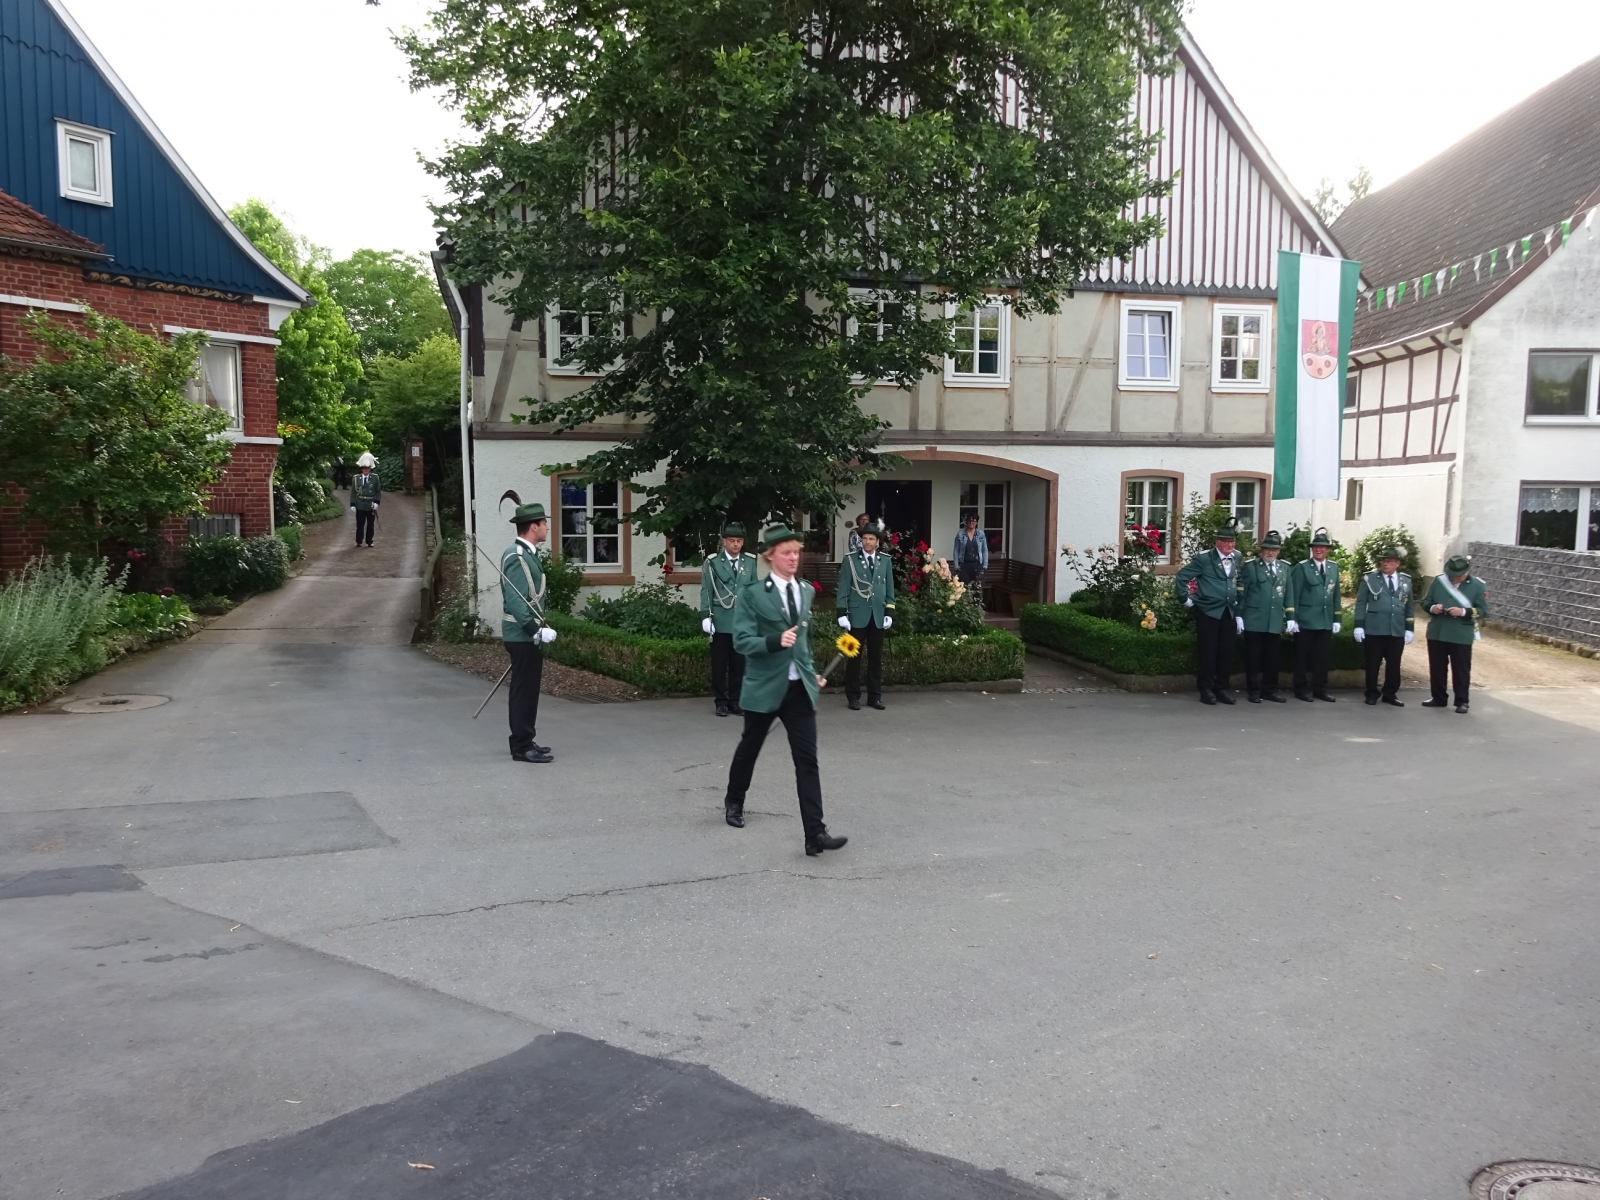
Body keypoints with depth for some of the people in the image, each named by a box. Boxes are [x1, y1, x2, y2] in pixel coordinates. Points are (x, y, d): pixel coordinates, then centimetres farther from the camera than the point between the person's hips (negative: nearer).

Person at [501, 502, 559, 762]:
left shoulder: (528, 554, 13)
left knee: (527, 690, 15)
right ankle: (523, 747, 2)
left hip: (528, 635, 10)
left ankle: (523, 742, 24)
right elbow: (515, 602, -24)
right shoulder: (516, 557, -18)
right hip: (523, 636, -10)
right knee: (525, 691, -4)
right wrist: (538, 631, -25)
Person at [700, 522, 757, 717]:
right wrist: (706, 616, -6)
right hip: (721, 621, -2)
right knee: (719, 664, 4)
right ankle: (721, 701, 12)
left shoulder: (750, 562, 7)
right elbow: (706, 591, 0)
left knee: (739, 664, 5)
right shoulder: (713, 563, -1)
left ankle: (735, 701, 14)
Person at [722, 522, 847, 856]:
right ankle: (734, 801, 44)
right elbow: (742, 641, -15)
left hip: (799, 687, 3)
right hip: (764, 687, -3)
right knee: (749, 749, 17)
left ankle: (815, 834, -7)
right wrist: (775, 641, -30)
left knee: (807, 760, -5)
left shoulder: (806, 591, 8)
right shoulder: (752, 594, -9)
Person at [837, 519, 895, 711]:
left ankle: (875, 696, 13)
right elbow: (844, 588, -2)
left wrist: (889, 612, 2)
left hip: (878, 616, 3)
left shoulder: (885, 561, 8)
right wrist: (842, 613, -9)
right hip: (857, 615, -3)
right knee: (855, 657, 2)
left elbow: (890, 589, 9)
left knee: (876, 657, 6)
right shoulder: (850, 560, 0)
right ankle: (853, 697, 8)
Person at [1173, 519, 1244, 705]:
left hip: (1229, 613, 4)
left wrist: (1239, 613, 13)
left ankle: (1222, 688, 17)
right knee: (1207, 652, -1)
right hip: (1208, 612, -4)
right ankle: (1206, 689, 8)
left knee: (1226, 652, 7)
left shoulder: (1238, 558, 8)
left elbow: (1238, 585, 17)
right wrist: (1187, 599, -5)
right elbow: (1180, 578, -6)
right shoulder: (1204, 558, -8)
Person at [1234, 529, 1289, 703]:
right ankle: (1253, 691, 9)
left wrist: (1290, 618, 10)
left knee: (1272, 658, 8)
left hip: (1275, 622, 4)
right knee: (1254, 658, 2)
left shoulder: (1284, 569, 12)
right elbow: (1240, 592, -4)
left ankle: (1269, 690, 17)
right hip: (1254, 621, -4)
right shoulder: (1249, 566, -1)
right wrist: (1238, 616, -8)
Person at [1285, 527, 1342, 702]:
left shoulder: (1334, 568, 12)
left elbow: (1336, 596, 14)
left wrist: (1337, 619, 9)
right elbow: (1293, 595, -7)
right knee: (1302, 657, 3)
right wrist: (1291, 618, -13)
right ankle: (1301, 689, 11)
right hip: (1305, 621, -4)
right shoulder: (1301, 568, -4)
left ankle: (1320, 689, 18)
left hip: (1326, 621, 5)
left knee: (1323, 657, 8)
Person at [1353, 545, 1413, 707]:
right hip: (1374, 630, -2)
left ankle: (1390, 694, 18)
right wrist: (1359, 625, -6)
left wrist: (1410, 629, 6)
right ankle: (1372, 693, 16)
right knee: (1372, 663, 4)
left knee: (1394, 664, 6)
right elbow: (1361, 603, 0)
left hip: (1397, 631, 2)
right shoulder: (1369, 579, 0)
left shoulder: (1406, 581, 9)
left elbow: (1409, 607, 12)